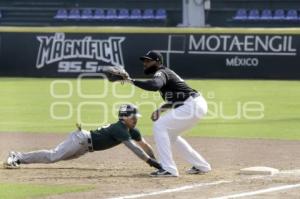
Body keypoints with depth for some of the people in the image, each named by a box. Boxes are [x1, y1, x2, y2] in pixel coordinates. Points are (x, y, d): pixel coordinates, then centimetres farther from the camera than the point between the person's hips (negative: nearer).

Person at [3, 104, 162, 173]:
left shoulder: (131, 130, 7)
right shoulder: (120, 129, -21)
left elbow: (144, 144, 11)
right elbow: (133, 147, -31)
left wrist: (156, 160, 3)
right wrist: (151, 162, -35)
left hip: (83, 146, 9)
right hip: (81, 140, -9)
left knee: (54, 156, 10)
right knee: (52, 156, -17)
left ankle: (18, 156, 12)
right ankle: (17, 158, -13)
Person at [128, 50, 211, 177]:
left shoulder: (161, 73, -10)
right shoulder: (166, 72, 22)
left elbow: (155, 85, -34)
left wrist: (132, 81, -29)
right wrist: (161, 109, 14)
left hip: (193, 106, -11)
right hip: (196, 105, 11)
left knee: (159, 126, -12)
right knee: (170, 134, 22)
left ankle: (168, 169, -15)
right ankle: (201, 166, 27)